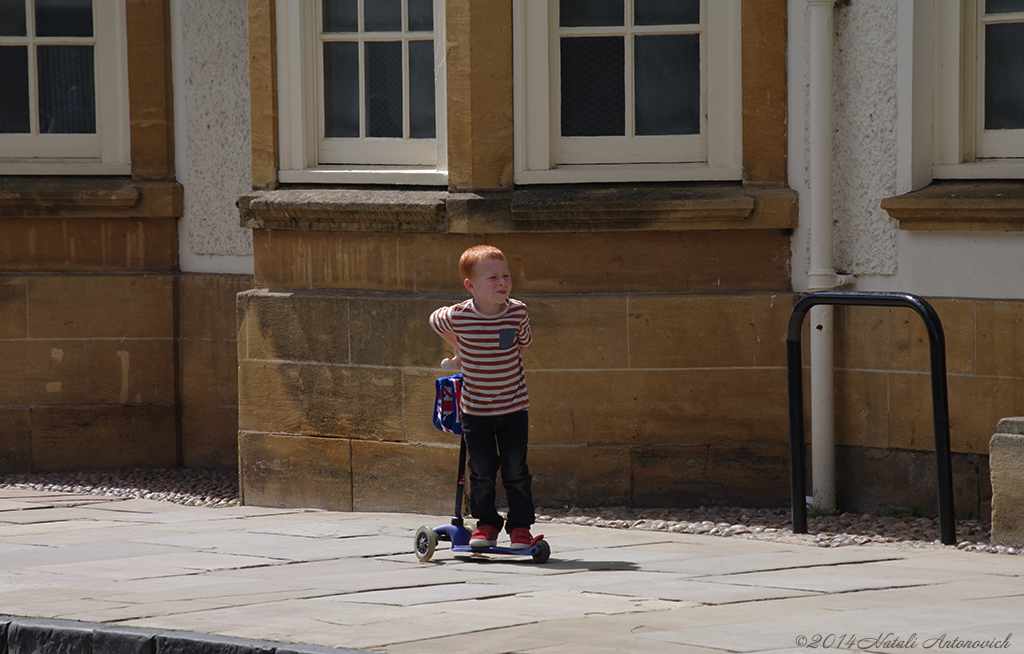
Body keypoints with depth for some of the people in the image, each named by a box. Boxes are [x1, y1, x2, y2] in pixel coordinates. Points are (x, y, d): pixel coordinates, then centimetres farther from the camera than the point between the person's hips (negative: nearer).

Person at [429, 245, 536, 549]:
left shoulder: (518, 313, -12)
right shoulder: (458, 316, -17)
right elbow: (436, 321, 8)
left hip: (514, 407, 0)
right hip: (475, 409, 0)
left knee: (516, 471, 1)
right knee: (482, 472, 6)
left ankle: (520, 526, 12)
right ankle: (486, 524, 21)